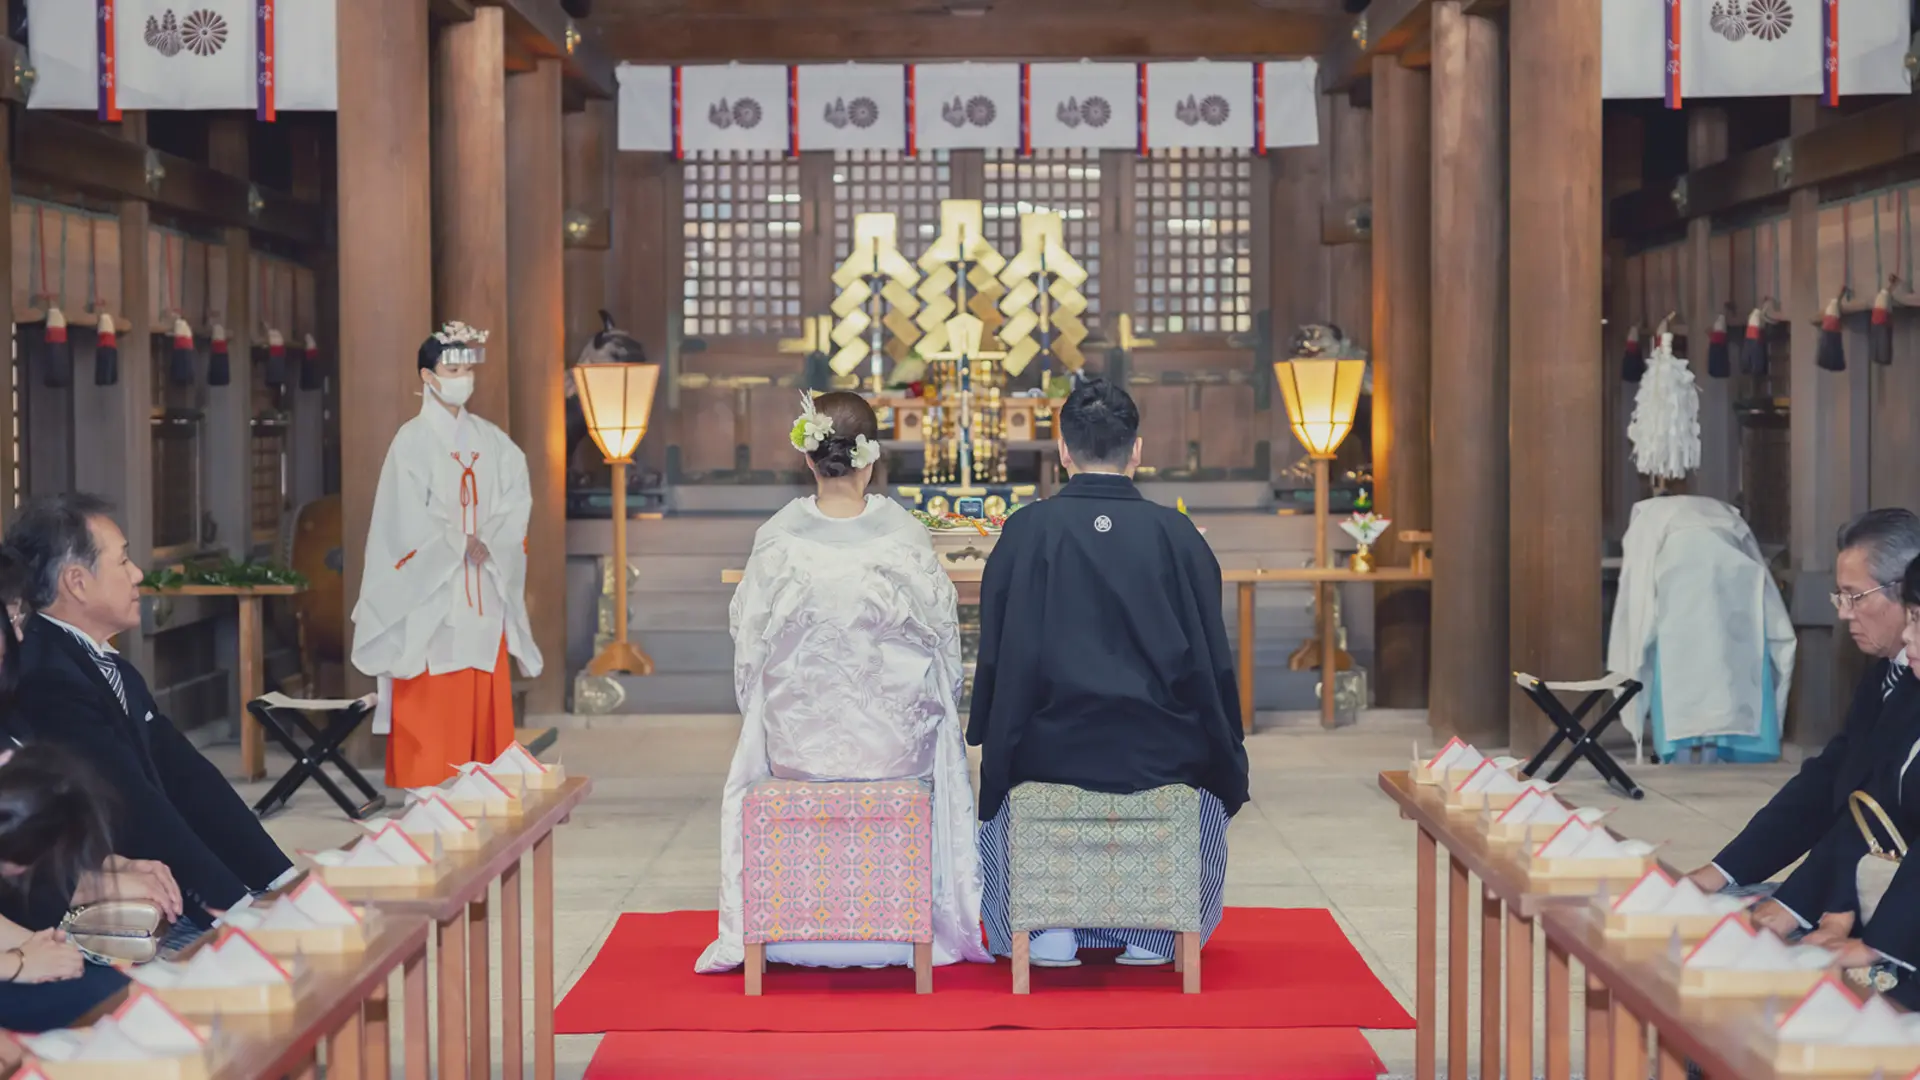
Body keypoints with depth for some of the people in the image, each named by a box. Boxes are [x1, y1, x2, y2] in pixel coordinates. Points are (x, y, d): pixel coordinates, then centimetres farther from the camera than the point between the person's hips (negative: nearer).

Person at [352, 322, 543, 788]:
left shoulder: (490, 439, 10)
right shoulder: (411, 440, -6)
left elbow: (518, 496, 4)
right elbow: (409, 520, -12)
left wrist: (490, 543, -10)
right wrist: (460, 546, -7)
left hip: (483, 590, 5)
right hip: (431, 591, -5)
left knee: (485, 701, 5)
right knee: (430, 703, -5)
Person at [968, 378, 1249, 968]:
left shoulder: (1028, 531, -8)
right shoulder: (1176, 534, -6)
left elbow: (998, 654, -3)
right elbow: (1213, 659, 0)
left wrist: (990, 738, 15)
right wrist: (1228, 759, 15)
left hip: (1048, 751, 0)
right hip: (1160, 755, 0)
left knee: (996, 784, 35)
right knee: (1212, 784, 35)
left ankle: (1049, 927, 26)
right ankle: (1152, 935, 30)